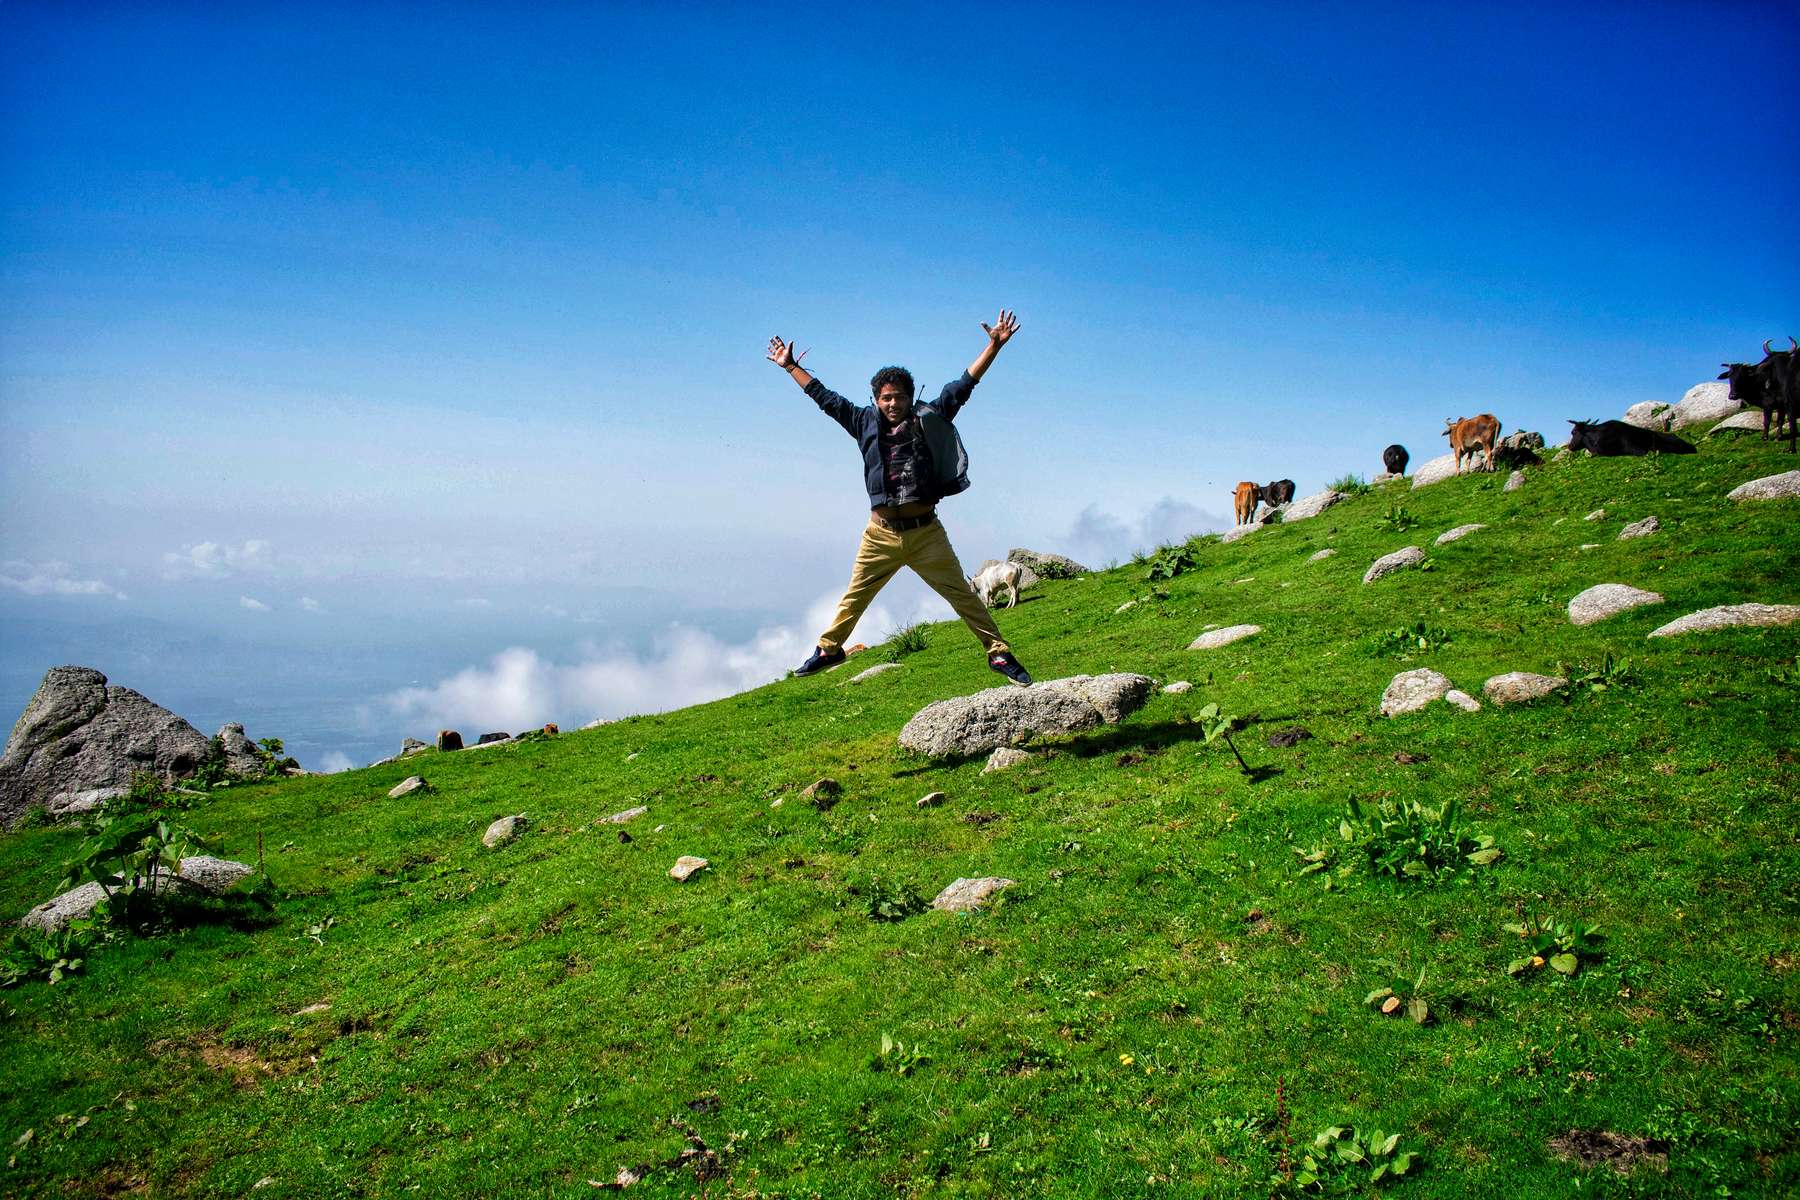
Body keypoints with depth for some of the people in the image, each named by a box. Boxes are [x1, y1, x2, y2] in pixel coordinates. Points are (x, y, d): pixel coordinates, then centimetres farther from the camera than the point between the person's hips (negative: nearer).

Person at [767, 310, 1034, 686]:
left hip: (925, 532, -2)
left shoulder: (928, 419, 2)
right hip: (881, 533, 2)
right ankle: (828, 649, 30)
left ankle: (998, 653, 7)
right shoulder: (866, 423, 7)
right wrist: (791, 367, 22)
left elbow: (964, 384, 2)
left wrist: (994, 345, -2)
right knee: (855, 595, 13)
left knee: (962, 594, 1)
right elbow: (825, 398, 16)